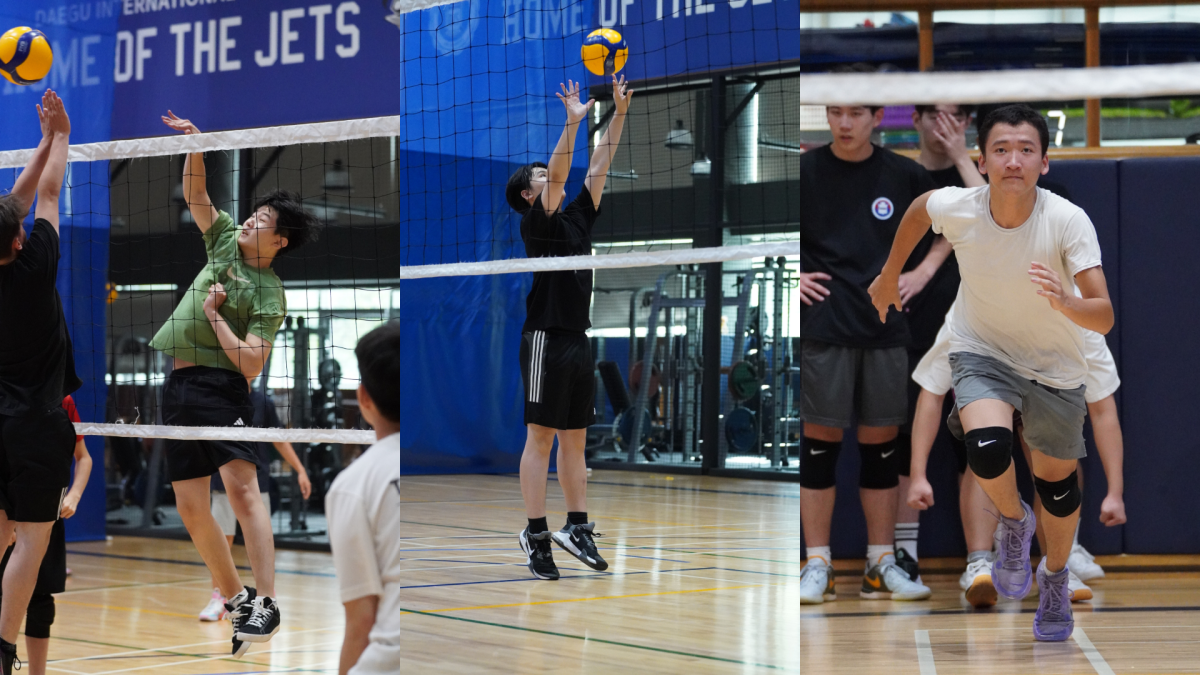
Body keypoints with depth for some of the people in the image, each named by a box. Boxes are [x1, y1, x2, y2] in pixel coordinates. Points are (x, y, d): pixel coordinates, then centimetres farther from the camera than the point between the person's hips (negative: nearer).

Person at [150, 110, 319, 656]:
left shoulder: (269, 294, -6)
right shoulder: (225, 240, 12)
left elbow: (252, 363, -14)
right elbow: (195, 194, 14)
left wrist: (215, 315, -11)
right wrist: (196, 143, 0)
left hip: (221, 385, -7)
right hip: (178, 386, 7)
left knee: (242, 489, -19)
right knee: (190, 505, 4)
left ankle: (265, 603, -23)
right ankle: (234, 598, 14)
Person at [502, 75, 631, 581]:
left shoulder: (578, 217, 15)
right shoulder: (535, 223, -5)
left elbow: (598, 169, 13)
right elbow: (559, 174, -18)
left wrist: (620, 113, 7)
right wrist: (572, 123, -25)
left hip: (578, 341, 7)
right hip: (546, 339, -7)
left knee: (575, 439, 9)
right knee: (540, 438, -5)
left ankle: (576, 527, 12)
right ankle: (535, 534, -4)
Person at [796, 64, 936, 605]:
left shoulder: (901, 175, 4)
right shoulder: (806, 170, -2)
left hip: (885, 330, 2)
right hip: (823, 328, -2)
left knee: (881, 443, 7)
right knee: (821, 440, -1)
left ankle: (881, 565, 14)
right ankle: (818, 565, 6)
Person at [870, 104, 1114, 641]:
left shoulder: (1069, 221, -28)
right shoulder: (955, 208, -23)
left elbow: (1104, 318, -33)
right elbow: (918, 209, 3)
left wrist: (1065, 304, -54)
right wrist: (889, 274, 14)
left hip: (1054, 368, 0)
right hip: (980, 352, 0)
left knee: (1057, 482, 14)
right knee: (988, 452, -28)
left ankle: (1055, 576, 45)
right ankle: (1013, 521, 7)